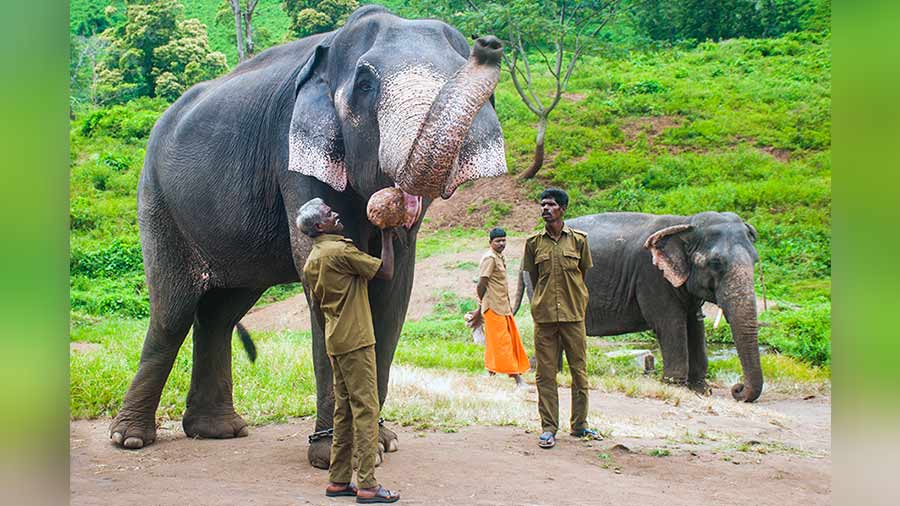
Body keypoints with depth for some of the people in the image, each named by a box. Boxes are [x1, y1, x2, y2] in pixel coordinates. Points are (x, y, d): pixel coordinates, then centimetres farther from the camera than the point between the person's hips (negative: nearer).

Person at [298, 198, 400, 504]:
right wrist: (387, 235, -1)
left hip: (335, 341, 9)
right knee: (365, 409, -6)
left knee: (344, 409, 12)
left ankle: (338, 480, 15)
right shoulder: (340, 251, -14)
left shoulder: (311, 261, 14)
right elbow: (386, 272, -11)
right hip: (355, 340, -9)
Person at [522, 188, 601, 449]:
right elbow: (533, 278, 13)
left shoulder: (578, 239, 3)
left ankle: (579, 425, 17)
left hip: (573, 315, 0)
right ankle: (549, 428, 7)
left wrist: (572, 300, 11)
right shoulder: (533, 242, 5)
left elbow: (583, 273, 12)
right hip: (544, 317, 0)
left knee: (579, 371, 5)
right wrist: (543, 303, 9)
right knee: (545, 373, 1)